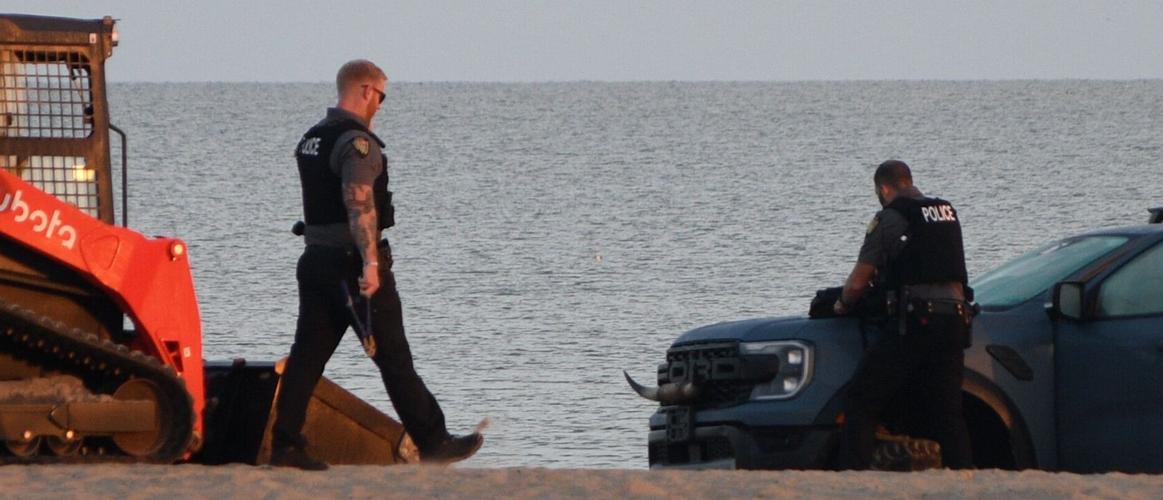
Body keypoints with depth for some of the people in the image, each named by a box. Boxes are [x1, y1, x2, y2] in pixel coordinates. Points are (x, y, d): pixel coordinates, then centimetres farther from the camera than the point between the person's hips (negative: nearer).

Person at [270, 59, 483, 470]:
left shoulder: (310, 140, 15)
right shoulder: (357, 141, -15)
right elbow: (359, 203, -26)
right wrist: (370, 262, -31)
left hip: (316, 260, 8)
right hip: (353, 262, -8)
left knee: (307, 355, 5)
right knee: (393, 357, -1)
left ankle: (285, 444, 0)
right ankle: (432, 440, 5)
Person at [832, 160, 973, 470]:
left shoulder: (889, 219, -3)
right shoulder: (947, 214, 18)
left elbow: (858, 282, -2)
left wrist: (843, 304, 18)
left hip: (911, 322, -6)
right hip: (953, 322, 6)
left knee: (861, 403, -1)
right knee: (947, 412, 9)